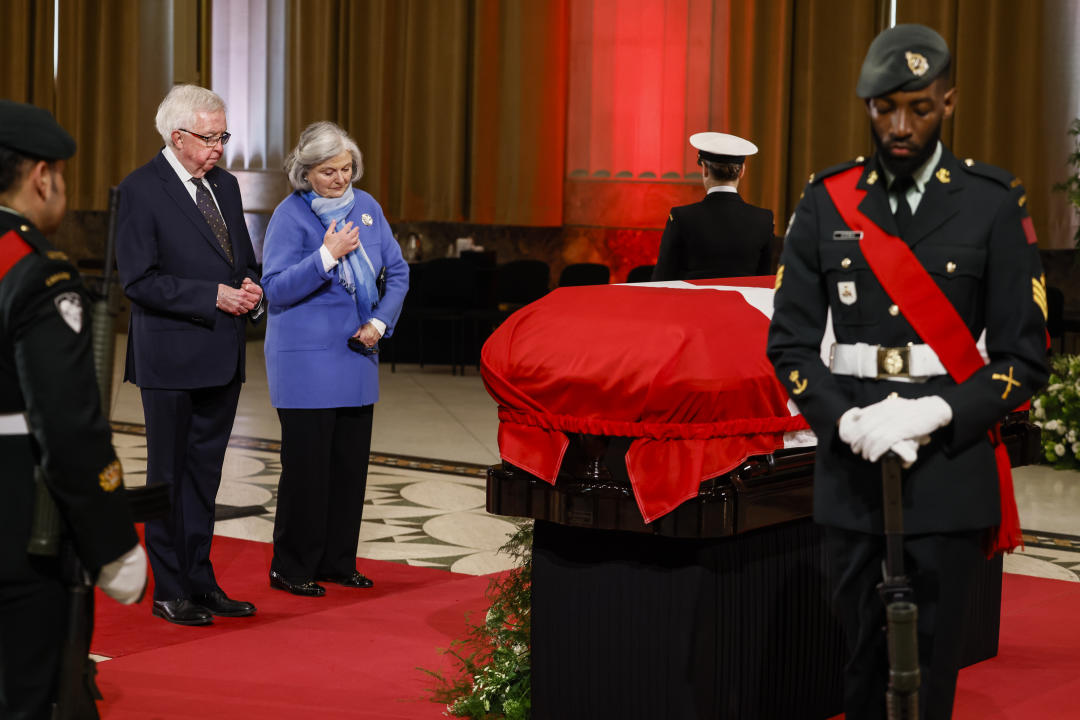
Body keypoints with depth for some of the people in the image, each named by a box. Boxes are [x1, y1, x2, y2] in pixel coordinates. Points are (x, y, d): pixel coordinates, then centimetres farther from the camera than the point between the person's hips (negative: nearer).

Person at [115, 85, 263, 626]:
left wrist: (251, 290, -2)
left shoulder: (225, 186, 12)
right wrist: (213, 296, -19)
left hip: (222, 357, 7)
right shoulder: (140, 191, -10)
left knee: (204, 472, 13)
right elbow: (138, 279, -16)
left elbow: (244, 259, 21)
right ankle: (170, 591, 11)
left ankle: (200, 581, 22)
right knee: (168, 475, 3)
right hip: (171, 357, -7)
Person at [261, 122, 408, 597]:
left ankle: (338, 561, 21)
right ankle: (292, 569, 8)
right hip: (305, 361, -6)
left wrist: (380, 322, -1)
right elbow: (275, 287, -15)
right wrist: (326, 256, -24)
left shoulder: (367, 207, 8)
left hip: (356, 356, 6)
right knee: (307, 464, -4)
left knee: (351, 462, 9)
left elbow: (397, 272, 13)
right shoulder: (290, 215, -8)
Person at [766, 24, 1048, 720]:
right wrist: (848, 422, -12)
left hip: (950, 471, -2)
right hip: (851, 472, 2)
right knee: (863, 663, 8)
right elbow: (790, 340, 5)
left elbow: (1025, 354, -2)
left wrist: (934, 415, -16)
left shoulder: (994, 205, 1)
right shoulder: (827, 201, 6)